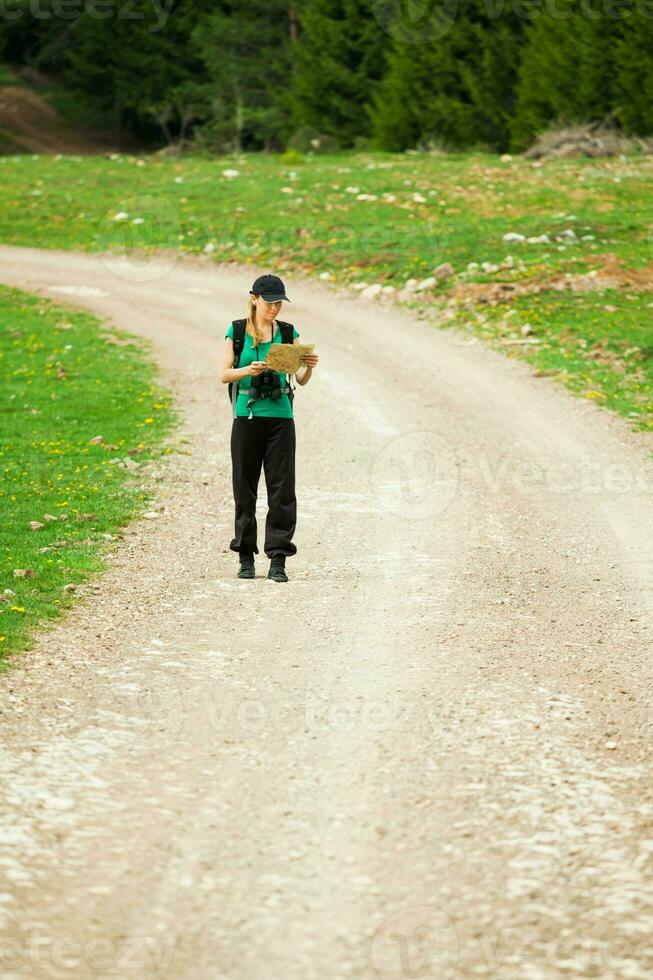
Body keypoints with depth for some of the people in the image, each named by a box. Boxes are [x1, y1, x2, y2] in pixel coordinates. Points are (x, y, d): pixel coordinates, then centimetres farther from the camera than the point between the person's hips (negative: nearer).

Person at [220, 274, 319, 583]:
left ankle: (277, 560, -3)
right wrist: (248, 370, -23)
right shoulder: (236, 332, 3)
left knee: (282, 490, -4)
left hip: (280, 418, 1)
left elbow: (301, 379, 0)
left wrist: (309, 367, -22)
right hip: (247, 416, -1)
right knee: (245, 488, 4)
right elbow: (224, 374, -4)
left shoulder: (289, 334, 6)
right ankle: (246, 557, 13)